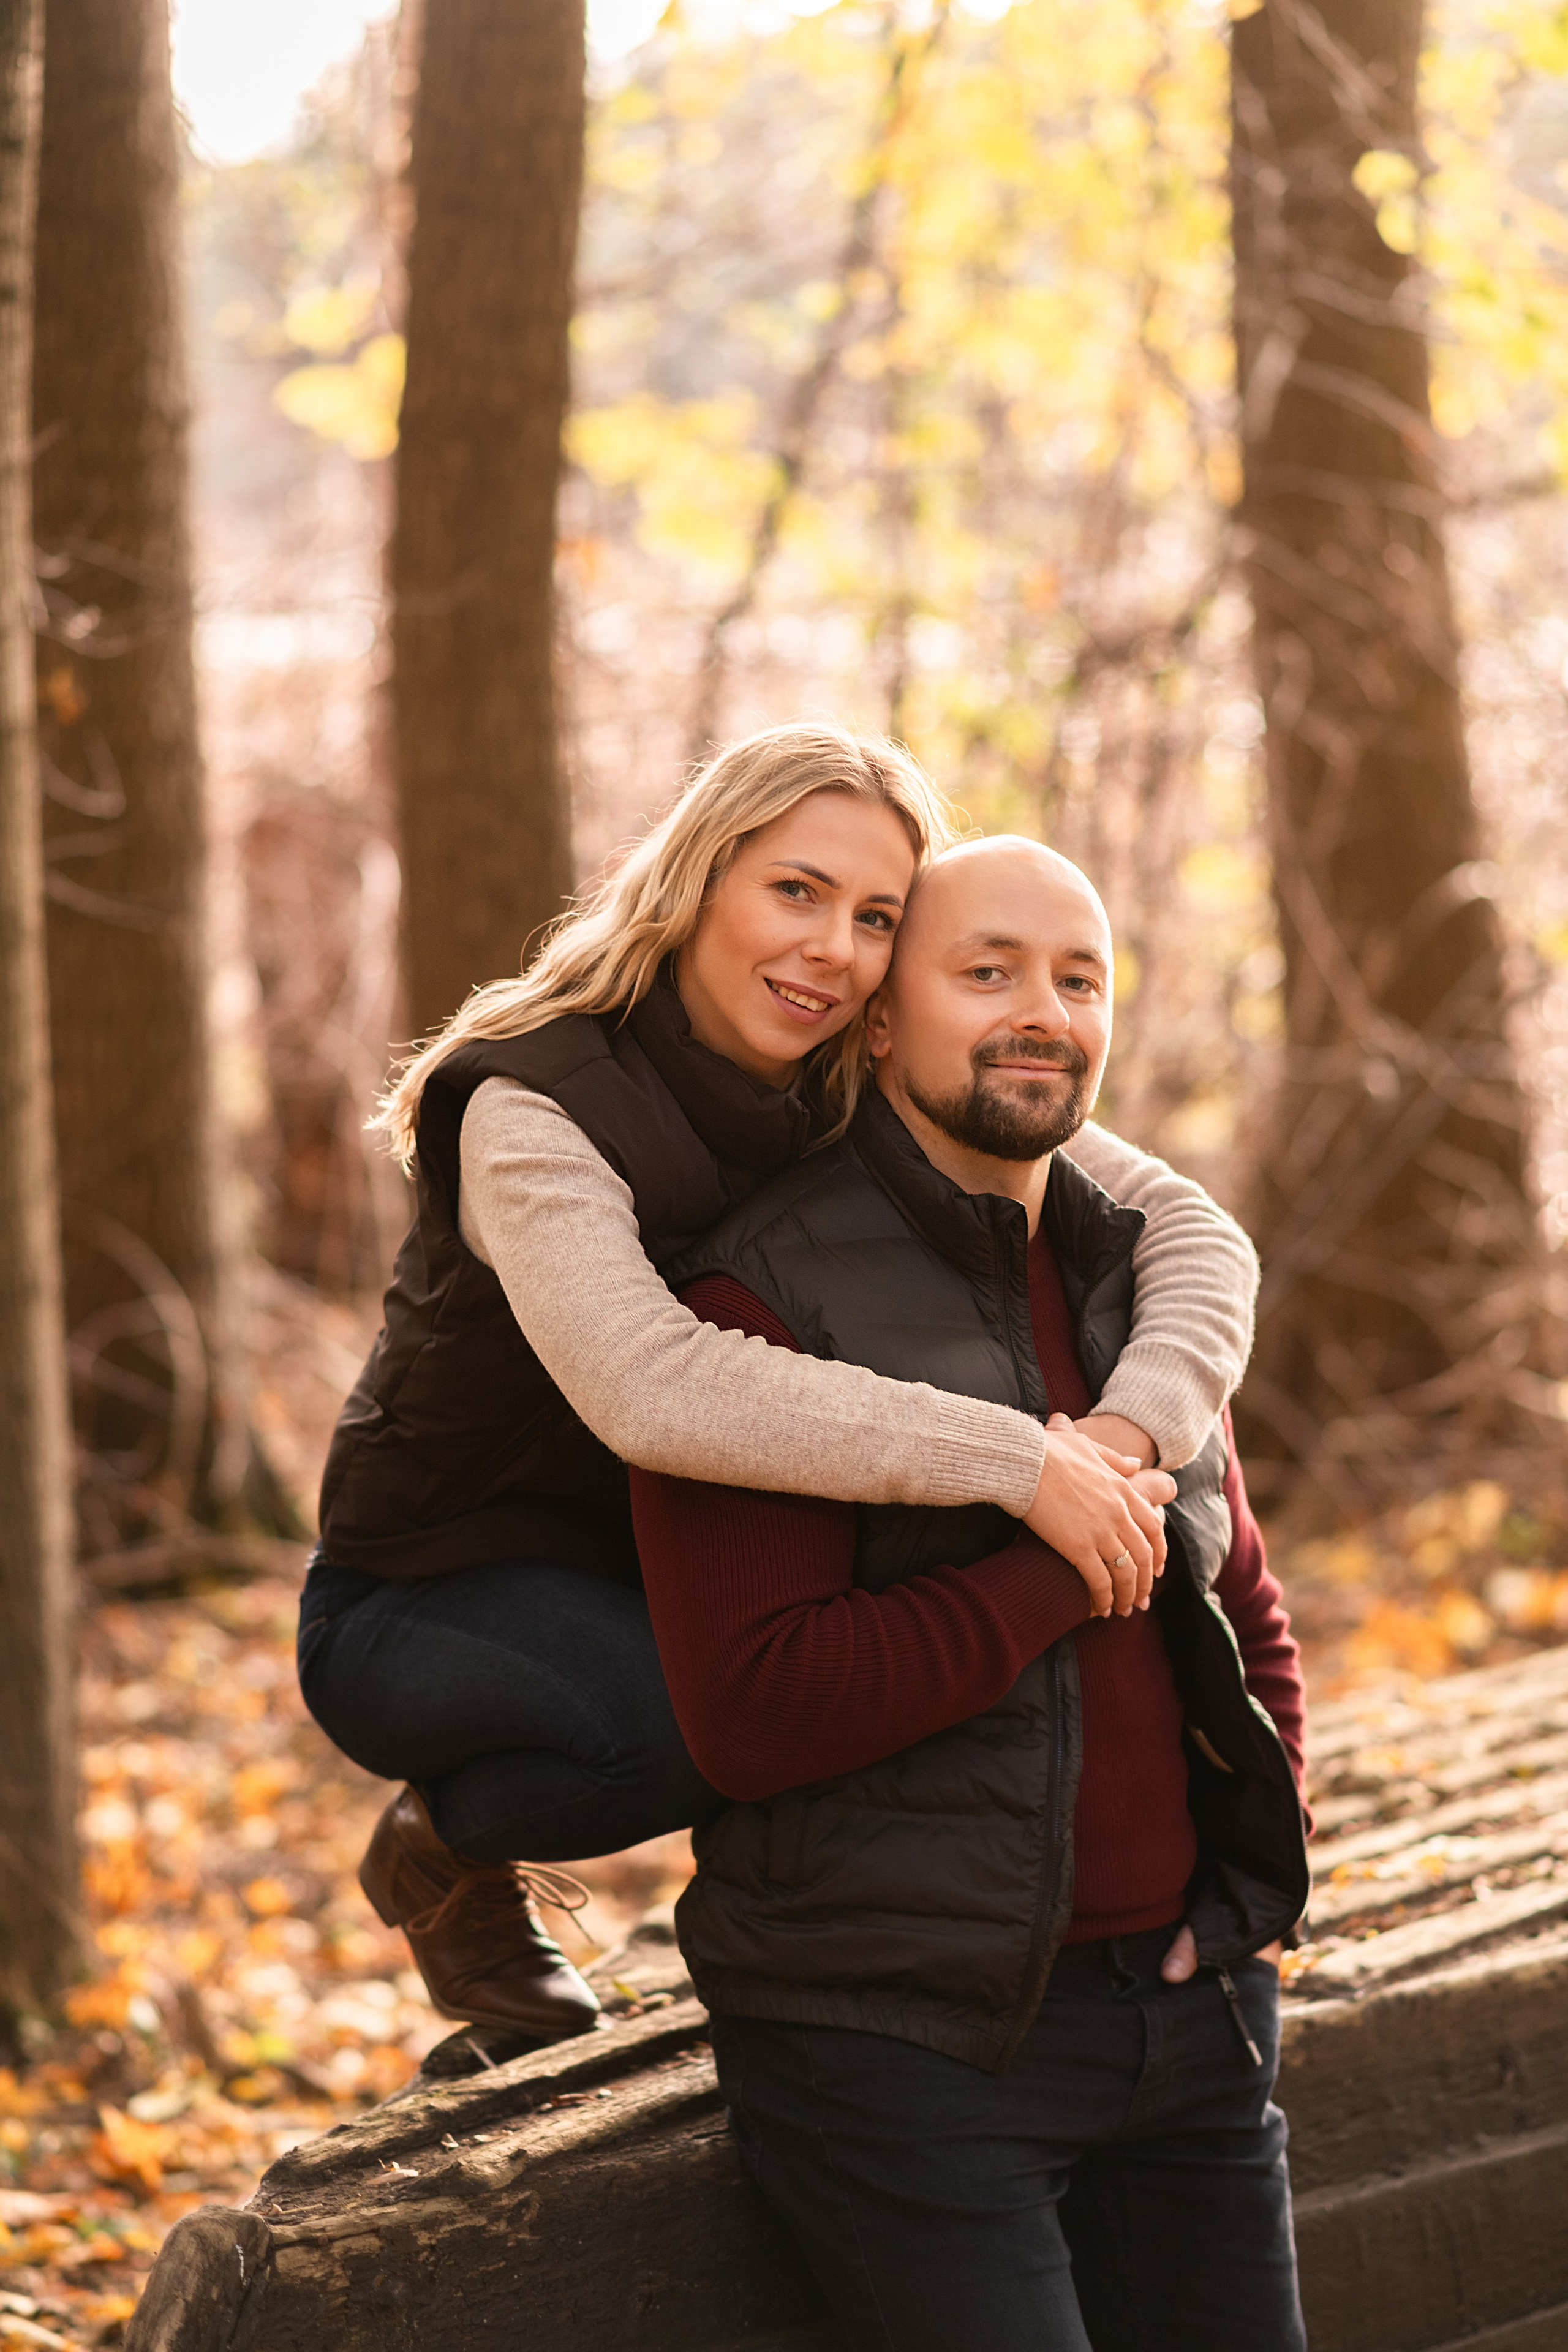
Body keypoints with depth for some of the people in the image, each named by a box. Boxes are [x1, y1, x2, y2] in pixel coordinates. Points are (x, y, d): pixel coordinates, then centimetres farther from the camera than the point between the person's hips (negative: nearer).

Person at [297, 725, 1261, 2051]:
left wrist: (1130, 1429, -36)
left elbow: (1191, 1228, -14)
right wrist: (1015, 1460, -47)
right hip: (429, 1597, -6)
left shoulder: (874, 1095, -8)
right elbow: (648, 1391, -44)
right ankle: (449, 1844, -3)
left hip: (676, 1567, 6)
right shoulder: (537, 1109, -25)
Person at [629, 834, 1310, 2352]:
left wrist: (1259, 1884, 8)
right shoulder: (763, 1302, -10)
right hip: (911, 2041, -7)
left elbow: (1247, 1619, 23)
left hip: (1187, 2018, 7)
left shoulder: (1128, 1284, 12)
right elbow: (751, 1716, -20)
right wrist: (1063, 1562, -17)